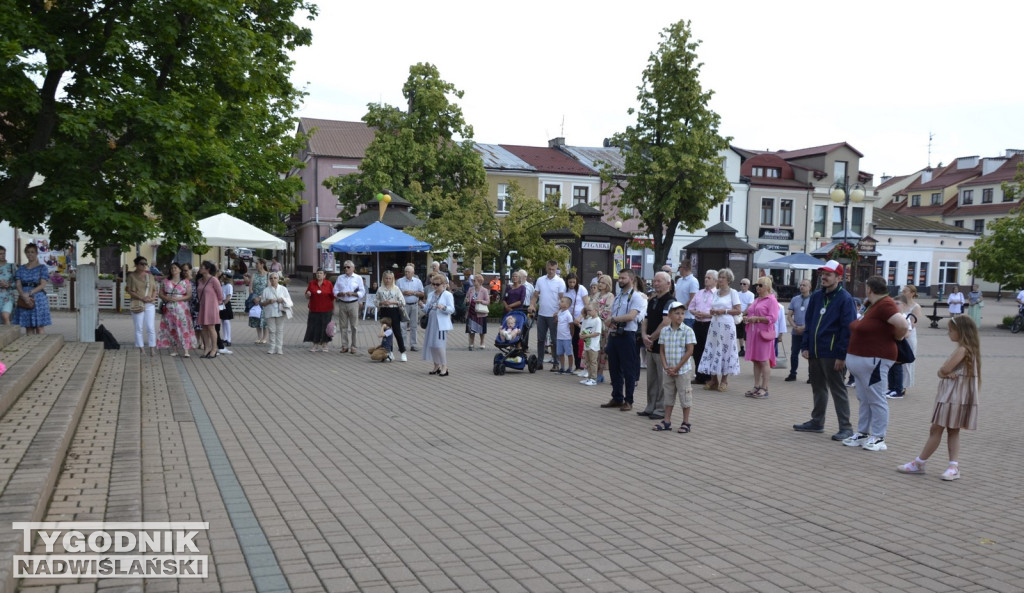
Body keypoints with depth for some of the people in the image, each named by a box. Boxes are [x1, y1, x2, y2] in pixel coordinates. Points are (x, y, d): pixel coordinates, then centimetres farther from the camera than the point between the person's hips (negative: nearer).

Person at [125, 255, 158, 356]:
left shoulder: (150, 276, 13)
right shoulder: (131, 276, 1)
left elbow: (155, 289, 16)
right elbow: (129, 290, -5)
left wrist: (153, 298, -5)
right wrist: (141, 298, -15)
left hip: (150, 305, 3)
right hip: (137, 305, -3)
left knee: (151, 328, -3)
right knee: (139, 328, 2)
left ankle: (152, 349, 0)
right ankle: (140, 349, 8)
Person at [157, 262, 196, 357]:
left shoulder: (186, 281, 3)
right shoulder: (165, 281, 12)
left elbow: (189, 295, -2)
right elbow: (161, 294, 11)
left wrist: (178, 298, -15)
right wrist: (166, 298, -10)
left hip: (182, 309, -3)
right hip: (169, 309, 3)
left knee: (183, 328, -10)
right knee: (171, 329, 3)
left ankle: (185, 350, -13)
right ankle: (174, 350, 10)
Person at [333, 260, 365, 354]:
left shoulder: (358, 278, 5)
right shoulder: (340, 278, 12)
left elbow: (362, 292, 1)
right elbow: (335, 291, 10)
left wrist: (353, 293, -15)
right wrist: (340, 294, -11)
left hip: (353, 303, -2)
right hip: (342, 303, 3)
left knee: (353, 326, -3)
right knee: (343, 325, 4)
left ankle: (353, 346, 2)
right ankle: (344, 345, 11)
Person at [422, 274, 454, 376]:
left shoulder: (448, 295, -4)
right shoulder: (430, 295, 15)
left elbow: (452, 309, -11)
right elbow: (427, 309, 19)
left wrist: (443, 307, -29)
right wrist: (423, 306, -2)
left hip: (441, 324, -7)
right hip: (431, 323, 7)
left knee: (439, 345, -12)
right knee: (431, 345, 8)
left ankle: (444, 367, -5)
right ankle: (436, 366, 20)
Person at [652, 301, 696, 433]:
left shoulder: (687, 331, -9)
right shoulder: (664, 331, 3)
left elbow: (689, 351, -12)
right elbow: (662, 351, 6)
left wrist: (677, 368, -13)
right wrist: (666, 367, -7)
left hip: (683, 370, -4)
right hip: (668, 371, 4)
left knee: (685, 396, 3)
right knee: (668, 396, 13)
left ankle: (685, 423, 13)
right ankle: (667, 422, 22)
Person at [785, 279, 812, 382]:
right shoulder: (795, 299, 9)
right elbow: (789, 315, 9)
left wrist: (804, 327, -15)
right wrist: (794, 326, -6)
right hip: (796, 332, 4)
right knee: (794, 353, 7)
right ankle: (792, 374, 16)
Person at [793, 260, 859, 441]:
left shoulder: (845, 299, -10)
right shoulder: (816, 296, 11)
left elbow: (848, 329, -14)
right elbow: (809, 323, 15)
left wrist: (842, 355, -18)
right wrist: (805, 346, 6)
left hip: (832, 355, -7)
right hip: (814, 352, 7)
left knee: (838, 390, -1)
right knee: (818, 388, 16)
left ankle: (846, 427, 5)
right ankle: (817, 422, 27)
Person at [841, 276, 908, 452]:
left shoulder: (885, 304, -17)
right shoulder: (872, 304, 12)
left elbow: (902, 325, -28)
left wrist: (896, 337, -11)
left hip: (875, 360, -10)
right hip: (861, 358, 10)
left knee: (876, 399, -3)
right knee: (864, 399, 15)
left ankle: (878, 438, 4)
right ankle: (862, 433, 24)